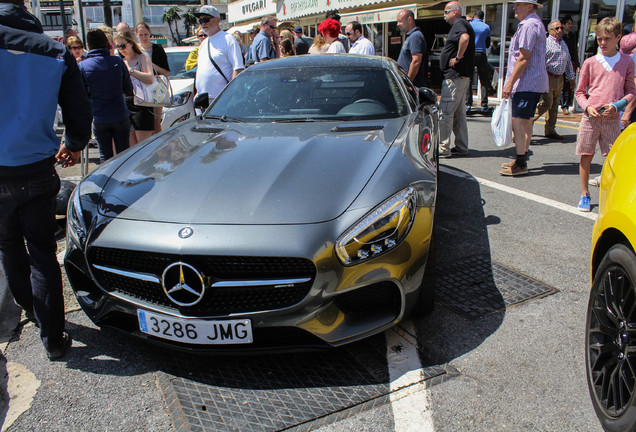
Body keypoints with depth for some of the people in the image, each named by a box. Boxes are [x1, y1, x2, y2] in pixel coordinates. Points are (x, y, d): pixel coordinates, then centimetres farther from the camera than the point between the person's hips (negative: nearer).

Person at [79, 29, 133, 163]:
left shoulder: (83, 66, -7)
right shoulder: (117, 61, -5)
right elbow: (129, 90, 3)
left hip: (99, 120, -1)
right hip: (120, 116, 1)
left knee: (105, 157, 10)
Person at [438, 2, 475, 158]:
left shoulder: (458, 24, -11)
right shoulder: (464, 24, 20)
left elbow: (465, 37, -33)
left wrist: (458, 57, -23)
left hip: (455, 76, -11)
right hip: (462, 75, 11)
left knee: (445, 112, -8)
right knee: (458, 112, 13)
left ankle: (443, 148, -5)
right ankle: (461, 147, 18)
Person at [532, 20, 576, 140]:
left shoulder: (564, 44, 19)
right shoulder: (545, 43, -6)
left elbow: (568, 62, 25)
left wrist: (571, 78, 23)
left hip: (559, 79, 8)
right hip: (548, 77, -8)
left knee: (555, 105, 8)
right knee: (546, 103, -15)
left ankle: (550, 130, 14)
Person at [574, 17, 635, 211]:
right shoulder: (590, 62, 5)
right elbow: (579, 92, 10)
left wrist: (617, 105, -9)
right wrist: (587, 106, -8)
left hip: (612, 119, 0)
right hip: (590, 117, 0)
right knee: (586, 157, 3)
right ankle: (584, 195, 15)